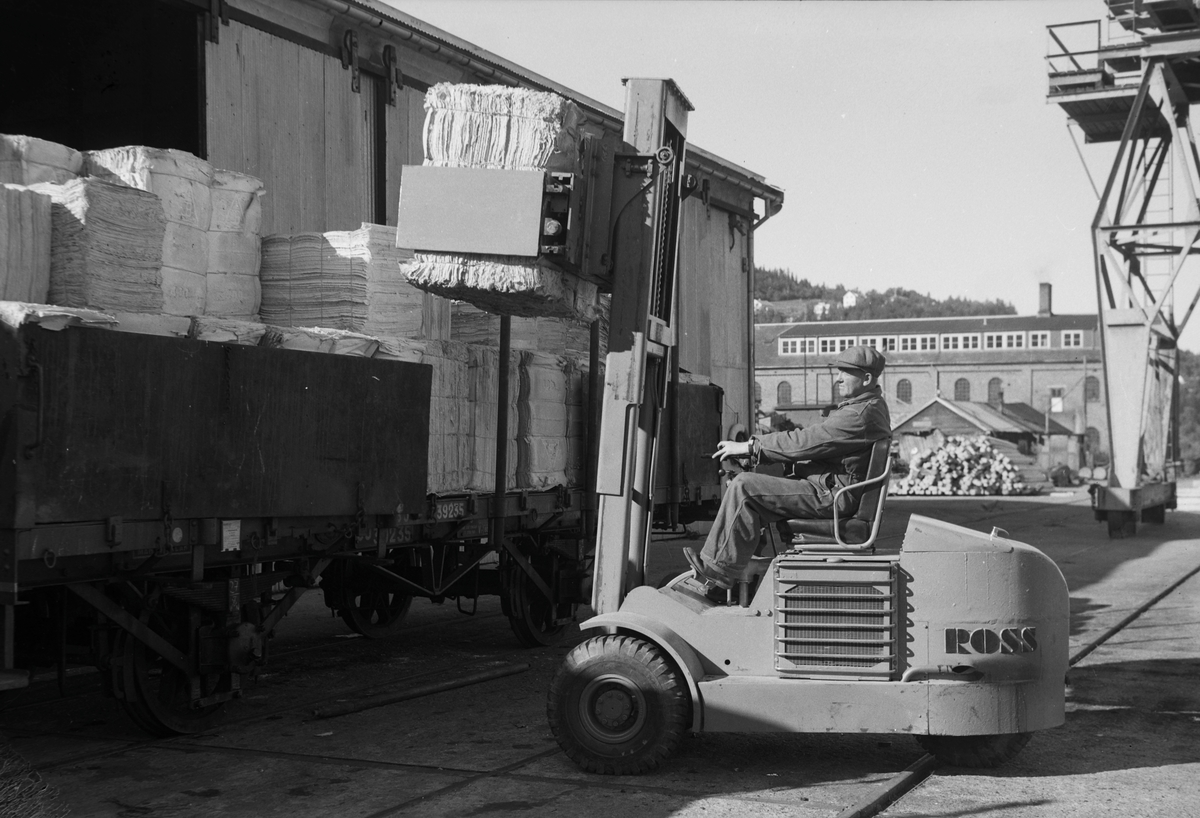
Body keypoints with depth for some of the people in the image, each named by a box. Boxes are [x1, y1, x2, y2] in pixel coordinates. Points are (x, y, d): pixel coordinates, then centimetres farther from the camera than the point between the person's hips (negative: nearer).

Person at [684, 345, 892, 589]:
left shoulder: (862, 414, -19)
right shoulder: (864, 405, 17)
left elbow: (804, 442, -21)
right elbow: (812, 440, 18)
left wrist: (749, 447, -15)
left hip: (830, 495, -11)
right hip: (829, 488, 11)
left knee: (744, 486, -15)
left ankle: (719, 572, -9)